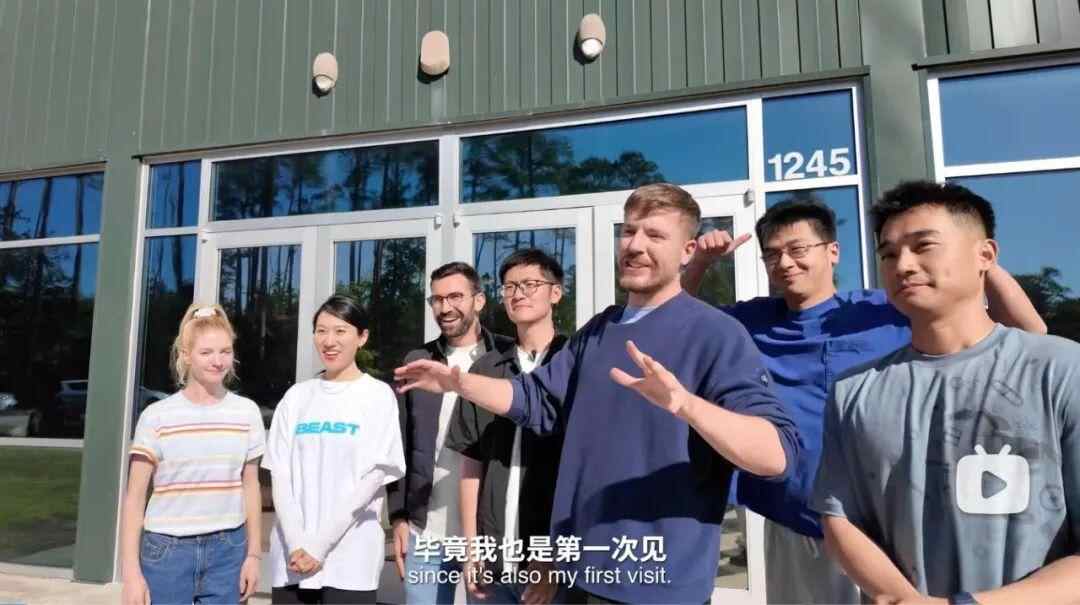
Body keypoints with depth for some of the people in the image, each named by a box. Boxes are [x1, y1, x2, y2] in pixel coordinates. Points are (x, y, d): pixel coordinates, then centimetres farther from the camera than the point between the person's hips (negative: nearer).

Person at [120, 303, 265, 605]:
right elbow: (134, 498, -3)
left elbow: (250, 487, 7)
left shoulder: (247, 412, 1)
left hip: (227, 549, 2)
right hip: (168, 548, -1)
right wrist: (131, 571, -6)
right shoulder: (157, 416, -5)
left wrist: (254, 554, 5)